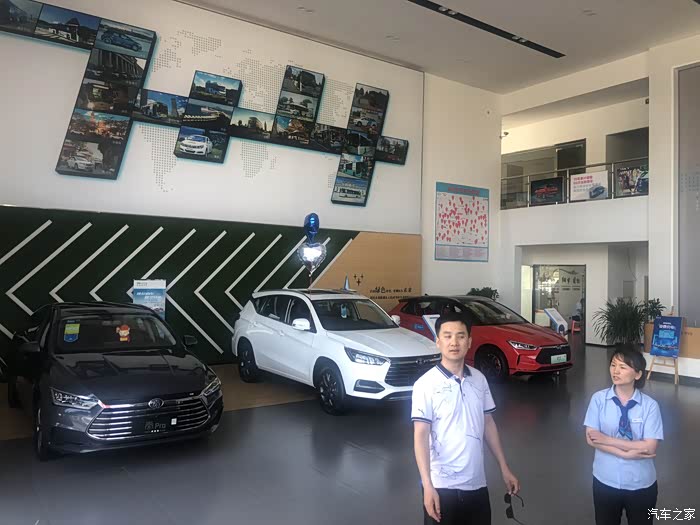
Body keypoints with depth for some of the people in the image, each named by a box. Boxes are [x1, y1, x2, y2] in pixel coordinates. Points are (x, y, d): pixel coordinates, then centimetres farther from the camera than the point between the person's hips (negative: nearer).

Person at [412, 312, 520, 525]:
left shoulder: (479, 379, 3)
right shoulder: (426, 384, -14)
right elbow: (420, 436, -15)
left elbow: (488, 424, 11)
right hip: (442, 485, -5)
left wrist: (504, 468, 11)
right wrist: (427, 485, -21)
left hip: (476, 483, 5)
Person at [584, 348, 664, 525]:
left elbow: (650, 447, -18)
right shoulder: (599, 399, -10)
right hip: (606, 480, 1)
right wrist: (626, 453, -22)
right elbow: (591, 439, -13)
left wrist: (607, 439, -21)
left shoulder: (650, 405, -13)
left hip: (641, 484, 0)